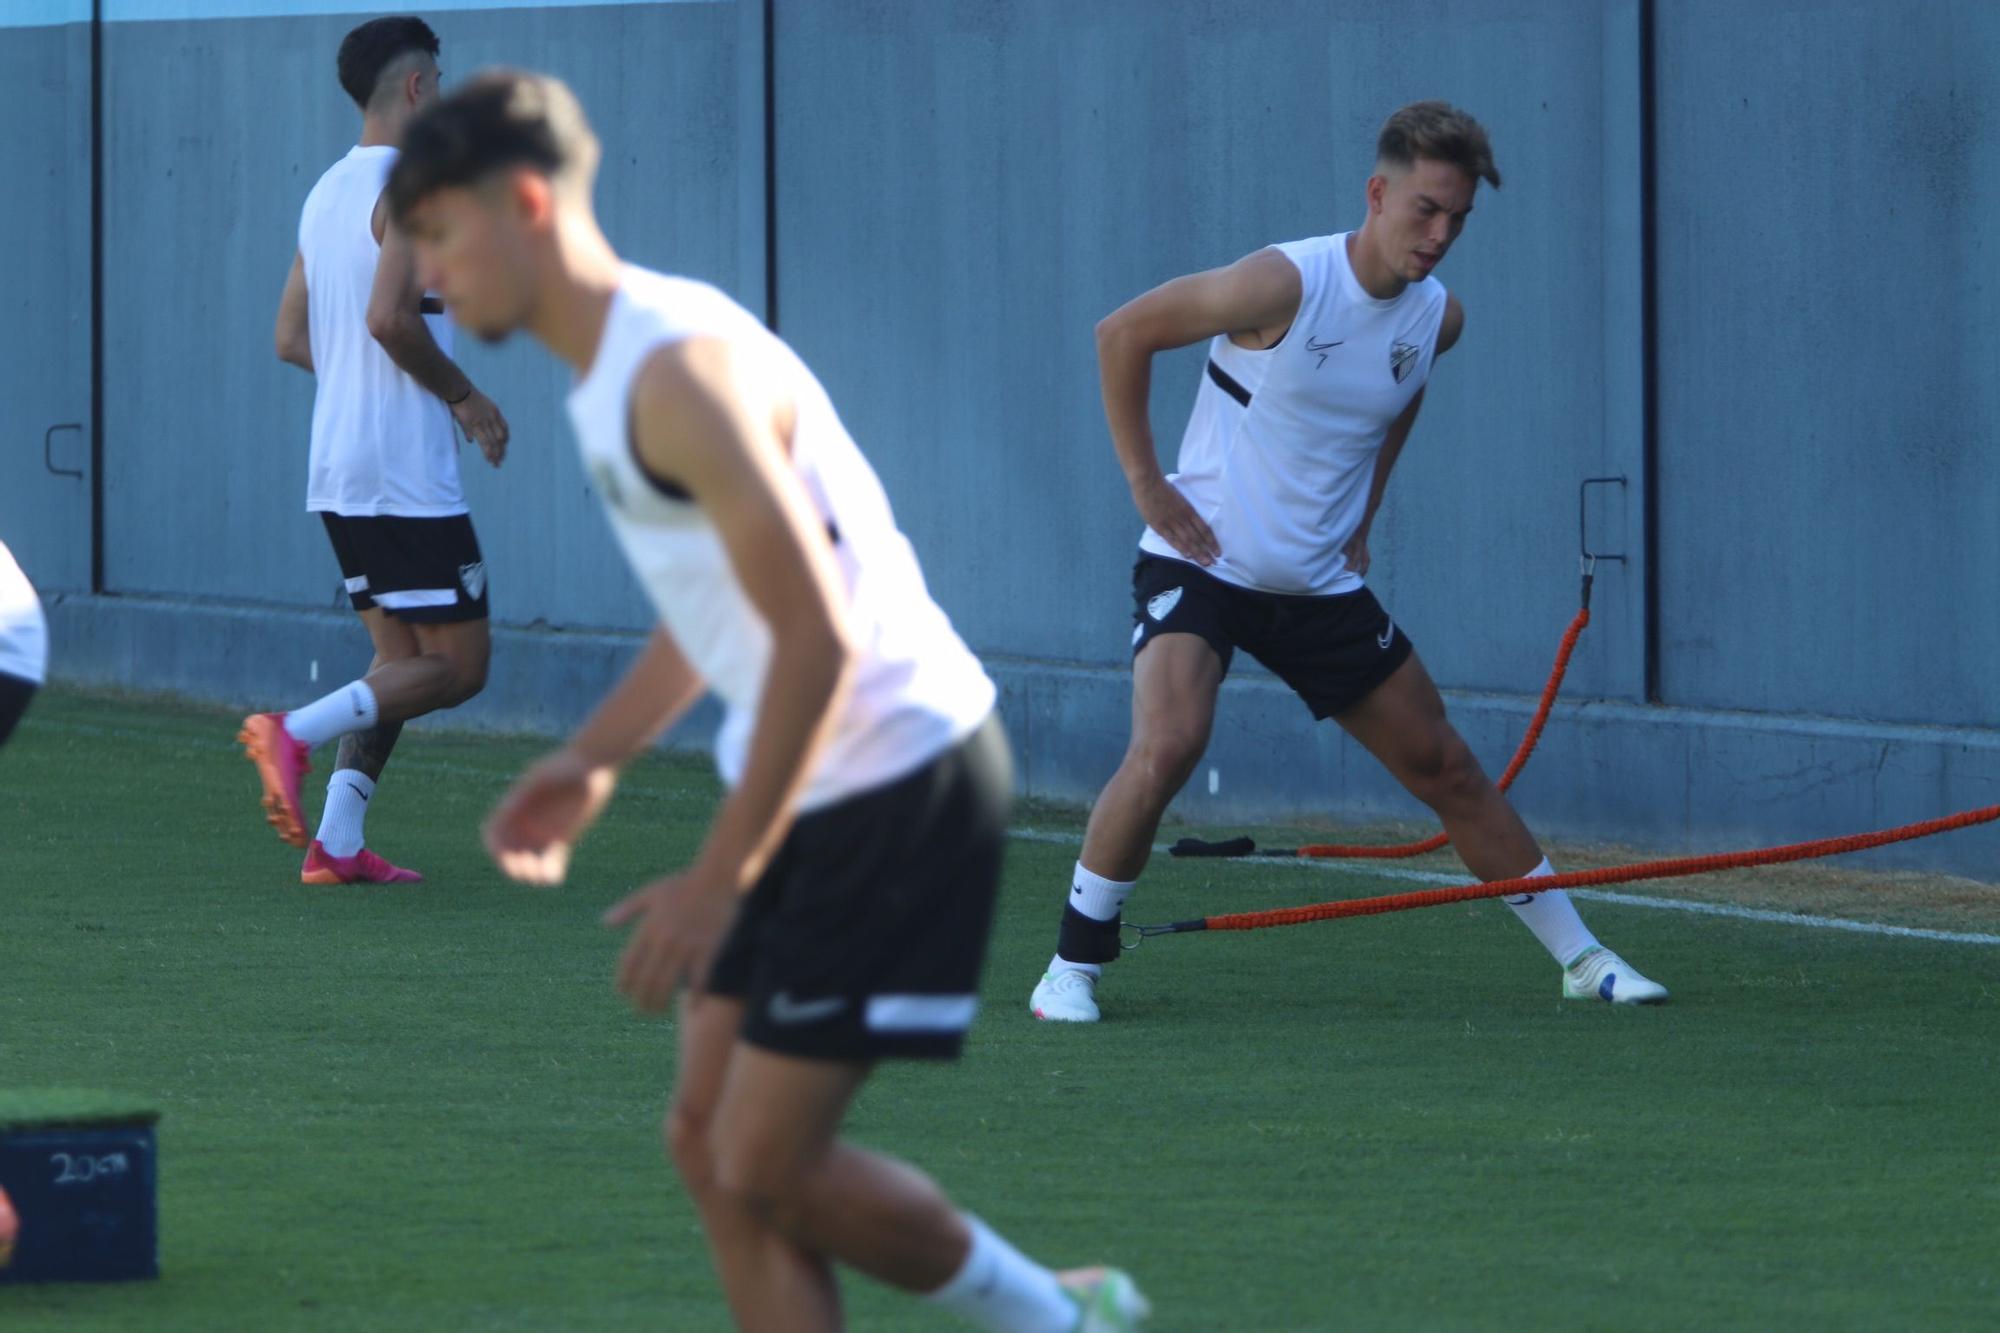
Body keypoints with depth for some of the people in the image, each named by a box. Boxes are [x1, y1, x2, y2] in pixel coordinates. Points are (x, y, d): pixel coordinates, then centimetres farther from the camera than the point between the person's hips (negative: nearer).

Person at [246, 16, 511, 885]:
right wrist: (463, 396, -10)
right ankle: (297, 733, -18)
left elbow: (292, 340, 16)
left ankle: (337, 844, 3)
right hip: (407, 475, -9)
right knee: (457, 665, -4)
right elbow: (390, 317, -25)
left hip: (339, 474, 9)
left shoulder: (326, 193, 15)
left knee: (402, 660, 13)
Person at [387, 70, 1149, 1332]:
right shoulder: (610, 370, 11)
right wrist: (597, 757, 14)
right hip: (812, 793, 10)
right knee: (711, 1141, 6)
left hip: (901, 786, -10)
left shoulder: (680, 368, -21)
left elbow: (818, 633, -25)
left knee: (763, 1167, -6)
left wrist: (719, 878, -22)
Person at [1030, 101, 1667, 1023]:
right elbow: (1122, 333, -12)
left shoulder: (1438, 318, -1)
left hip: (1321, 585, 6)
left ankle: (1579, 957, 21)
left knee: (1445, 767, 9)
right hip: (1203, 560, -6)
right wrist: (1146, 483, -11)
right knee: (1169, 741, -28)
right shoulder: (1284, 285, -20)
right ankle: (1073, 965, -13)